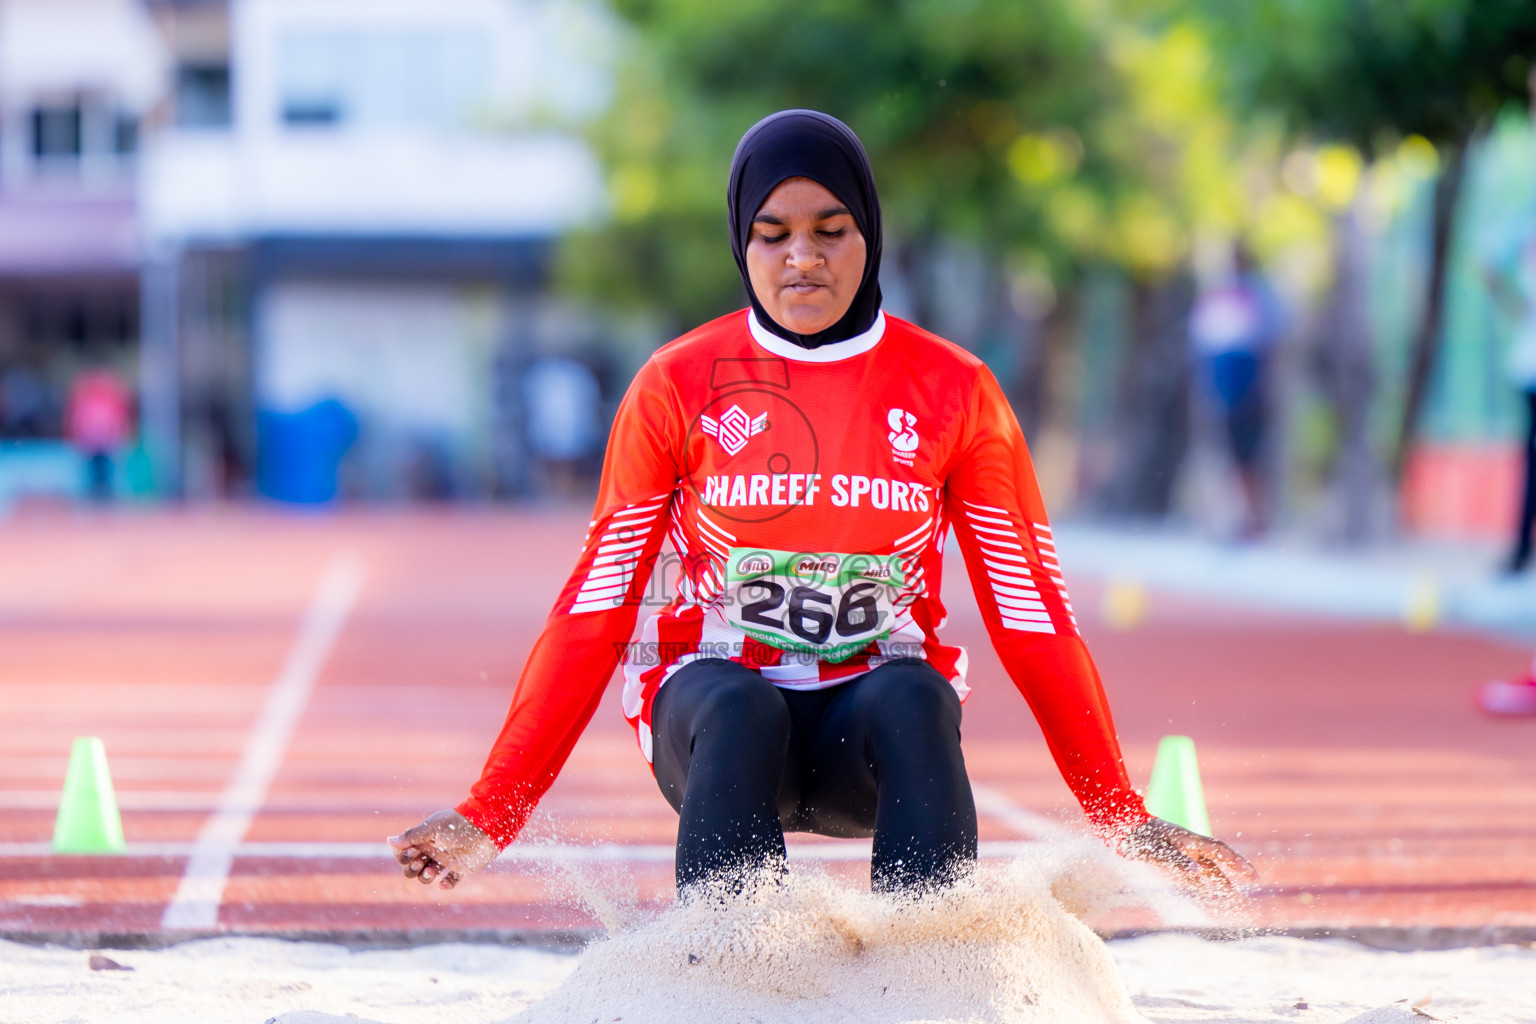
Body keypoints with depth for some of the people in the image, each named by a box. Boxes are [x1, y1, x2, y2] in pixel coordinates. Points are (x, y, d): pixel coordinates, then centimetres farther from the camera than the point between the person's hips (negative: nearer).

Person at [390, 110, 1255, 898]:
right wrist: (489, 816, -9)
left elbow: (1034, 620, 0)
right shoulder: (678, 387, -3)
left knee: (914, 698, -33)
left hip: (872, 730, 1)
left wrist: (1123, 820, -9)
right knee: (741, 711, -35)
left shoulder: (954, 392, -1)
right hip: (713, 705, 0)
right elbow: (595, 612, -1)